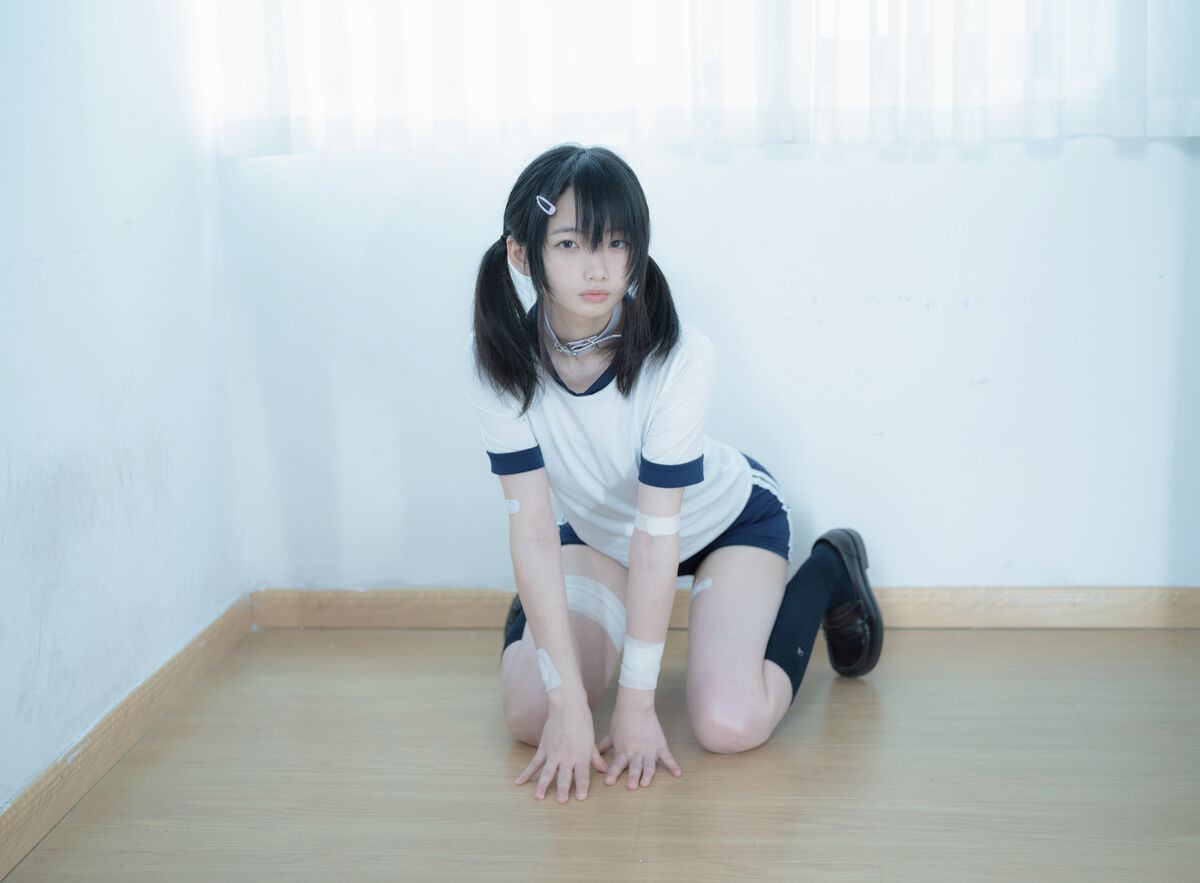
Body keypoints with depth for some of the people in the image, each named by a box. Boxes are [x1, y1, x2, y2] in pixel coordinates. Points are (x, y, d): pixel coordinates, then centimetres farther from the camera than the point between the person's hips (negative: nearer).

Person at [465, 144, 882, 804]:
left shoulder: (678, 357, -35)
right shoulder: (496, 358, -26)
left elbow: (657, 533, -31)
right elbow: (532, 528, -26)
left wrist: (637, 701, -26)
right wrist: (570, 701, -28)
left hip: (726, 519, -2)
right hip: (598, 532, 3)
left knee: (730, 723, -20)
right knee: (530, 714, -14)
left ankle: (828, 570, 7)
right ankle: (531, 617, 22)